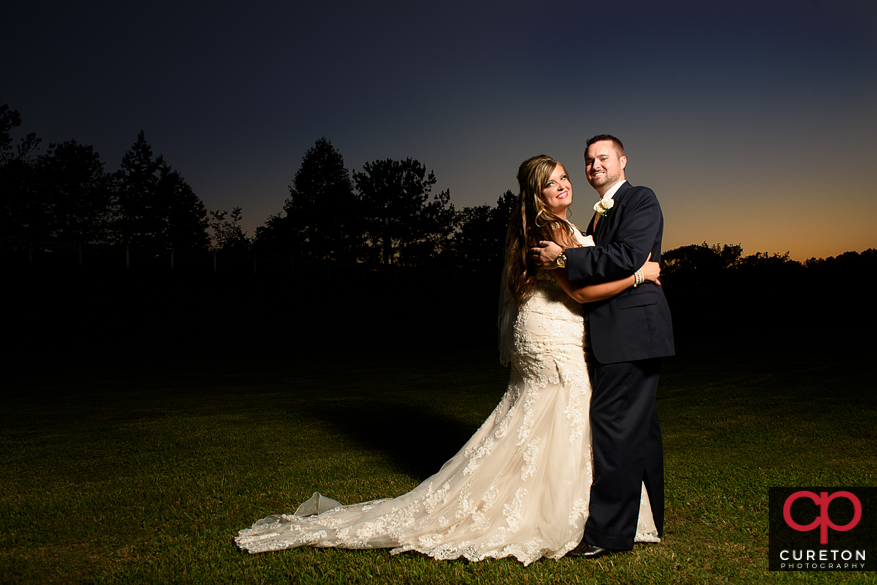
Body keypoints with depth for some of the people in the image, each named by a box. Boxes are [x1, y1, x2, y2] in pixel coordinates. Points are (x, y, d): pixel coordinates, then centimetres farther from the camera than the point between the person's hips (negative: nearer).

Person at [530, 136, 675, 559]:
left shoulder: (641, 200, -6)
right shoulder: (601, 212, 22)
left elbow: (627, 258, -21)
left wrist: (564, 258, -20)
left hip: (632, 329, -10)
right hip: (622, 333, 10)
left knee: (613, 421, -11)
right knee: (638, 424, 16)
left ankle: (610, 531, -5)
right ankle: (649, 517, 29)